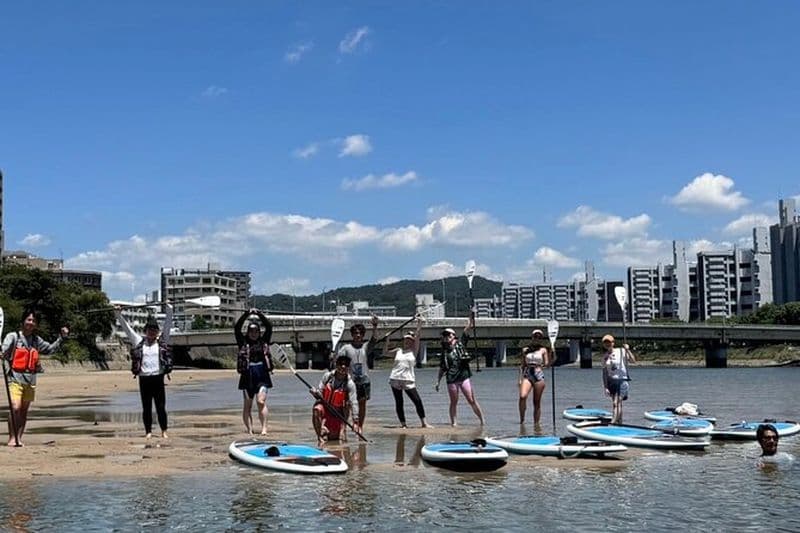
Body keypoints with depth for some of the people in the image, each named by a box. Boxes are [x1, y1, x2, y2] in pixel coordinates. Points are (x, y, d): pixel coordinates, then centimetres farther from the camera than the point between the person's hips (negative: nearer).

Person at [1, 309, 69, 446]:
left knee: (24, 410, 8)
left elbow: (50, 349, 27)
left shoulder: (36, 340, 14)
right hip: (15, 377, -5)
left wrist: (61, 338, 18)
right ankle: (12, 438, -9)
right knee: (15, 408, -16)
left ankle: (19, 438, 15)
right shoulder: (13, 336, -1)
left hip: (30, 380, 5)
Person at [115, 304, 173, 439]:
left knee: (161, 407, 1)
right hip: (144, 379, 1)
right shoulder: (139, 342, 9)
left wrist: (169, 309, 0)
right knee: (146, 408, 6)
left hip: (158, 378, -1)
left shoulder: (162, 342, 8)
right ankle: (148, 431, 14)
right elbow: (127, 328, 10)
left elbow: (168, 324, 5)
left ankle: (164, 431, 9)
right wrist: (118, 314, 7)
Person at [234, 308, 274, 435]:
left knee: (261, 402, -15)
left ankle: (264, 427, -17)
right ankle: (249, 430, 7)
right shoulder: (243, 342, 7)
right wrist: (246, 314, -6)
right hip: (247, 376, 1)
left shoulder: (263, 341, 10)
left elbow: (269, 326, 3)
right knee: (247, 405, 3)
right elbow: (237, 328, -2)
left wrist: (259, 314, -1)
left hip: (262, 377, -1)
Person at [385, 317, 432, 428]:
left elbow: (417, 338, -5)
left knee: (417, 401, -8)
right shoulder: (398, 351, 11)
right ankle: (403, 423, 13)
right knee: (399, 403, 4)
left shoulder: (414, 351, 5)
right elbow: (385, 352, 10)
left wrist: (418, 327, -14)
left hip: (409, 381, -2)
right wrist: (387, 341, -2)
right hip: (395, 380, 2)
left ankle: (424, 422, -1)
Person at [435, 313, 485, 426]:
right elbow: (442, 368, 16)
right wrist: (438, 381, 13)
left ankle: (482, 421, 3)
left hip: (464, 376, -2)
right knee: (454, 402, 6)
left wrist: (471, 317, -9)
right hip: (451, 380, 2)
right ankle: (453, 423, 12)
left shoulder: (460, 344, 6)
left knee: (472, 401, -2)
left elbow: (467, 329, -2)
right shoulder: (445, 351, 11)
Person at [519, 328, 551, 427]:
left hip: (539, 375, -1)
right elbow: (522, 365, 13)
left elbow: (547, 364, -5)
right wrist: (520, 378, 6)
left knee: (537, 402, 2)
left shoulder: (543, 350, 6)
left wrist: (550, 353, -19)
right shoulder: (525, 350, 11)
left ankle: (536, 423, 10)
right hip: (527, 375, 1)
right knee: (522, 396, -22)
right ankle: (522, 419, -8)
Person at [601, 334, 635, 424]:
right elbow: (604, 372, 6)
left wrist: (628, 350, -21)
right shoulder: (605, 356, 7)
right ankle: (619, 423, 18)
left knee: (616, 403, -14)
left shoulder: (621, 351, -3)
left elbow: (633, 361, -11)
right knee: (617, 404, 11)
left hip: (621, 380, -4)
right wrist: (605, 387, 2)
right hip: (611, 382, 4)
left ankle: (613, 423, -18)